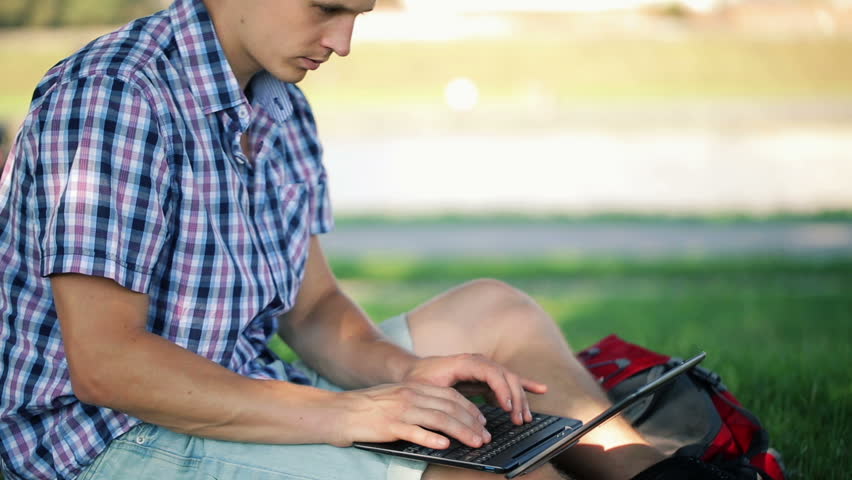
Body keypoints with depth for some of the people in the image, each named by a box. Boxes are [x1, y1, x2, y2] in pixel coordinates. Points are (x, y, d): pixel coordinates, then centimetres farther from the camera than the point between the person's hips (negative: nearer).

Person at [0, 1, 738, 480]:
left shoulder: (283, 113, 8)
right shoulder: (112, 97, -20)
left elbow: (313, 306, 12)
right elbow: (103, 364, -26)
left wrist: (402, 369, -10)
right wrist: (339, 415, -29)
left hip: (236, 403, 9)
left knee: (491, 312, 5)